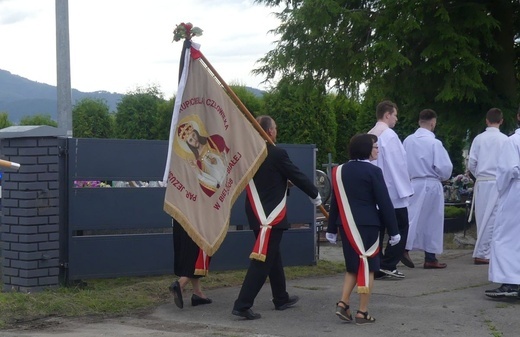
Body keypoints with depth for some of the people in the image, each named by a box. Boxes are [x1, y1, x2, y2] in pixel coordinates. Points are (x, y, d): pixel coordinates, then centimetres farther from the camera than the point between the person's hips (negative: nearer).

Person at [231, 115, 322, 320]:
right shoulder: (277, 154, -15)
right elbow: (297, 176, -6)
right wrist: (315, 195, 9)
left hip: (257, 213, 8)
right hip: (271, 215, -8)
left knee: (272, 256, 20)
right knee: (262, 260, -8)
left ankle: (281, 299, 32)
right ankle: (242, 305, -13)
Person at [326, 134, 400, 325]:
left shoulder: (340, 171, 7)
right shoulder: (373, 171, -11)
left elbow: (335, 202, 10)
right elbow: (384, 203, -11)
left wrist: (332, 229, 16)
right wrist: (393, 230, -6)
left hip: (347, 226, 6)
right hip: (367, 225, -6)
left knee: (353, 266, 18)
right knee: (367, 267, 4)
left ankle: (343, 303, 8)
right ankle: (362, 312, 5)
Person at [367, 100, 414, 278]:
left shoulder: (370, 135, 9)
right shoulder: (389, 135, -14)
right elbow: (398, 164, -16)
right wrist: (405, 188, -9)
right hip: (392, 190, -7)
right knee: (400, 227, 2)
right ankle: (388, 264, -3)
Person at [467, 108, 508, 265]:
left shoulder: (478, 139, 1)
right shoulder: (504, 139, -6)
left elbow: (471, 163, 1)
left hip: (481, 182, 3)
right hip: (497, 182, -3)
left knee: (483, 218, 10)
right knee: (491, 219, 1)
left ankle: (486, 251, 14)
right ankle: (481, 253, 0)